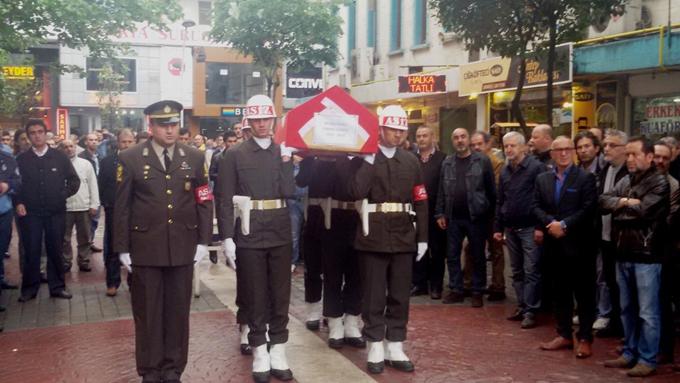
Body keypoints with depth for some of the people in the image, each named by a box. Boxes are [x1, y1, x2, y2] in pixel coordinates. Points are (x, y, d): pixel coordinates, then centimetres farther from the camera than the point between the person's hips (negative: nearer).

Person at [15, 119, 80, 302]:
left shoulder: (60, 157, 2)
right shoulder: (21, 159, 3)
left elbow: (74, 180, 8)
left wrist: (64, 194, -2)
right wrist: (18, 203, -5)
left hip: (55, 212, 0)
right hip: (30, 213, 0)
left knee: (55, 250, 8)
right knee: (31, 251, 3)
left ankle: (57, 286, 17)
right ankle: (30, 288, 14)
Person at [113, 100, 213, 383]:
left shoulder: (194, 158, 4)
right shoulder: (130, 159, -1)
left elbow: (204, 202, 7)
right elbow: (121, 207, 0)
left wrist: (203, 241, 1)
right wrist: (122, 249, -2)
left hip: (183, 247, 2)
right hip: (145, 248, -1)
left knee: (178, 311, 9)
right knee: (147, 312, 8)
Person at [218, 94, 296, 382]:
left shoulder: (283, 152, 7)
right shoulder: (234, 155, -1)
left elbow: (289, 192, -4)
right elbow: (226, 200, -4)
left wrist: (285, 161, -11)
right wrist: (227, 236, -10)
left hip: (280, 234, 3)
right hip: (249, 235, -2)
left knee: (280, 294, 8)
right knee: (254, 296, 6)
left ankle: (278, 351, 19)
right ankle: (260, 353, 17)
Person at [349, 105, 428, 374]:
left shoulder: (411, 161, 8)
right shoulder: (366, 159, -2)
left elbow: (420, 201, 8)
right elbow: (356, 193, -17)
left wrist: (422, 237, 5)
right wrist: (369, 162, -18)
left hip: (403, 237, 4)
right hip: (374, 236, -3)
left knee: (400, 295, 10)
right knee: (374, 295, 4)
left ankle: (396, 348, 20)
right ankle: (376, 348, 15)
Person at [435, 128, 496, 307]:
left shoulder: (482, 160, -3)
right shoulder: (447, 163, 7)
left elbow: (491, 189, -3)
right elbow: (442, 191, 8)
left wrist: (491, 212, -5)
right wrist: (440, 213, 4)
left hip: (476, 216, -3)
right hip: (453, 218, 4)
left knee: (477, 256, 5)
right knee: (452, 255, 8)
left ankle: (477, 292, 15)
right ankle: (456, 290, 19)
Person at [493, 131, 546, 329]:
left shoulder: (536, 167, -9)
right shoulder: (505, 171, 13)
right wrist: (498, 227, 14)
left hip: (529, 228, -7)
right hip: (510, 228, 7)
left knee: (531, 271, -4)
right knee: (517, 271, 12)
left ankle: (530, 311, -1)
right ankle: (521, 307, 20)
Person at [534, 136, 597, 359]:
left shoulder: (585, 178, -4)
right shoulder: (542, 179, 10)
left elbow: (588, 209, -12)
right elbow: (536, 206, 4)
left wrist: (564, 225, -18)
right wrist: (550, 223, -14)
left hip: (579, 245, -5)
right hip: (554, 245, 5)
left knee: (584, 293, 2)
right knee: (560, 292, 12)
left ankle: (585, 339, 9)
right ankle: (564, 335, 23)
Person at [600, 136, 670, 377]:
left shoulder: (659, 183, -9)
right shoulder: (625, 181, 12)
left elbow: (643, 210, -21)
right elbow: (603, 201, 1)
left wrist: (621, 205, -5)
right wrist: (624, 201, -14)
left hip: (646, 255, -7)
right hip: (623, 253, 7)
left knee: (648, 312, 1)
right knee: (627, 309, 15)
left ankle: (647, 360, 10)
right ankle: (629, 353, 27)